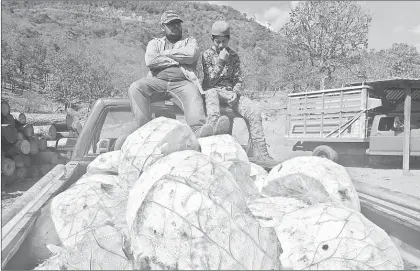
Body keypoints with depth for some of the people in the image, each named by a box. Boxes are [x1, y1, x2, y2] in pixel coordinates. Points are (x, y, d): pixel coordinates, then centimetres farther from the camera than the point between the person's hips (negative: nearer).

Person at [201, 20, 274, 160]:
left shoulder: (233, 55, 15)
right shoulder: (207, 55, 5)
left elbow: (239, 79, 11)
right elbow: (209, 82, -5)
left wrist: (236, 93, -11)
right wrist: (221, 62, -13)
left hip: (231, 91, 4)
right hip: (213, 91, -3)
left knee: (254, 111, -22)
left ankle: (260, 151, -22)